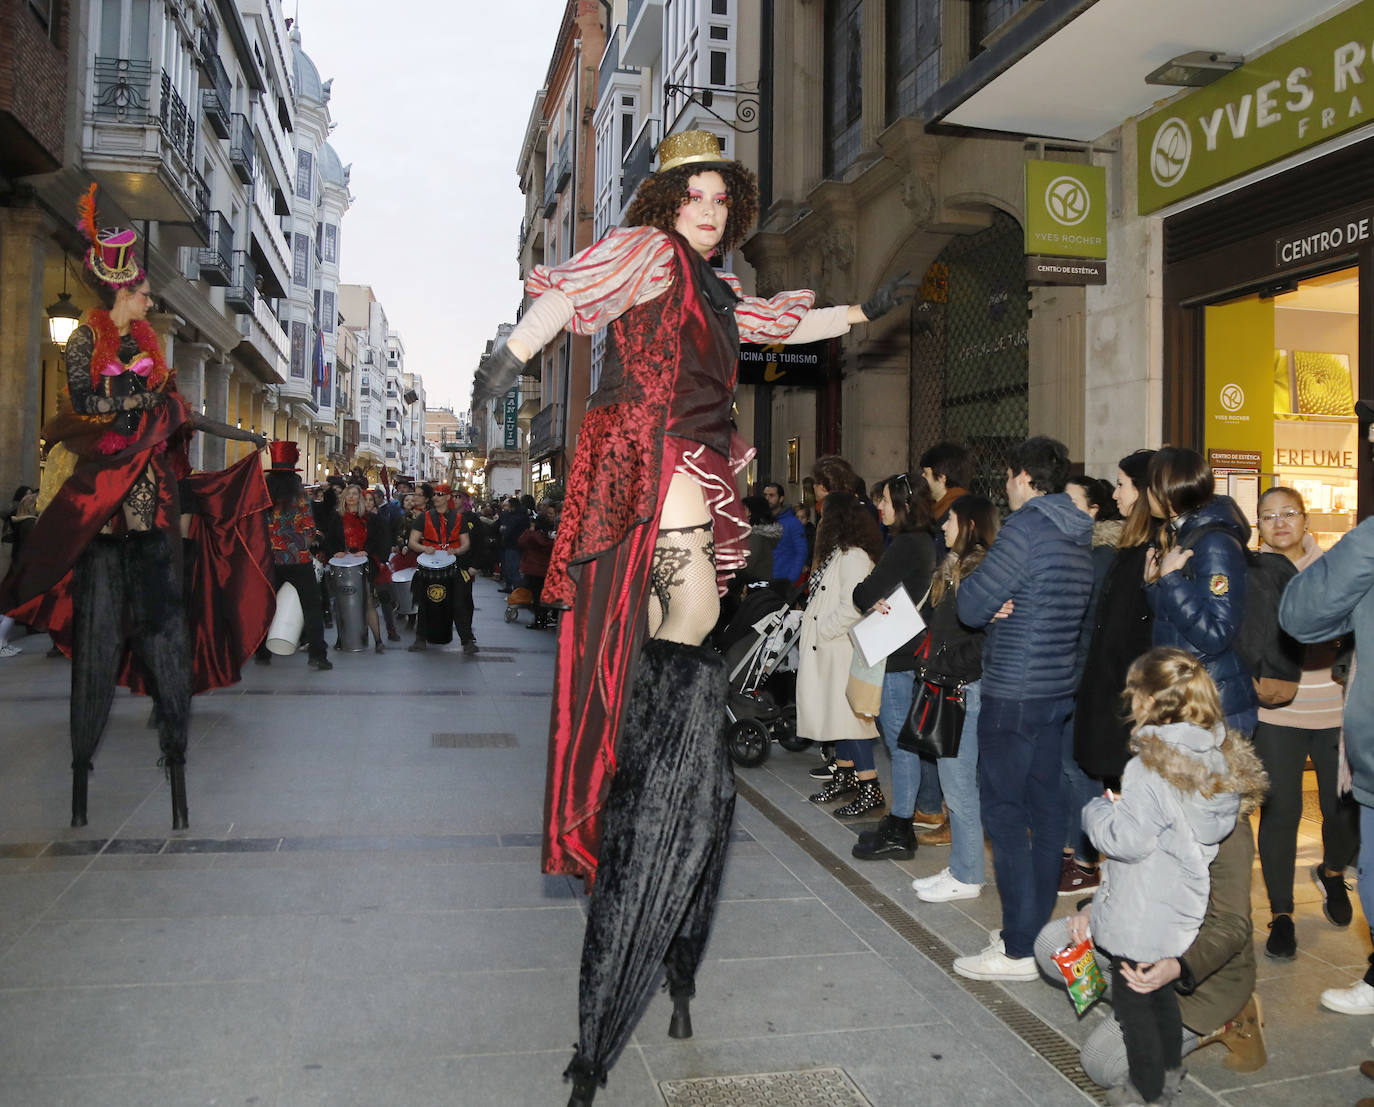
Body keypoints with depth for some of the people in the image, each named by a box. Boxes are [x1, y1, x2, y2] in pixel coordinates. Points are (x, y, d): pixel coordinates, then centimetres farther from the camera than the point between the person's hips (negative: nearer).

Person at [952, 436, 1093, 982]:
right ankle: (1040, 926, 23)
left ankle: (1018, 950, 1)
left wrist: (982, 590, 6)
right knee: (1044, 808, 13)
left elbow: (971, 607, -15)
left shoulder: (1026, 527, -15)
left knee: (1004, 813, -3)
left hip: (1013, 692, -9)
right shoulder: (1080, 537, 13)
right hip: (1060, 688, 9)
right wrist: (1004, 605, 1)